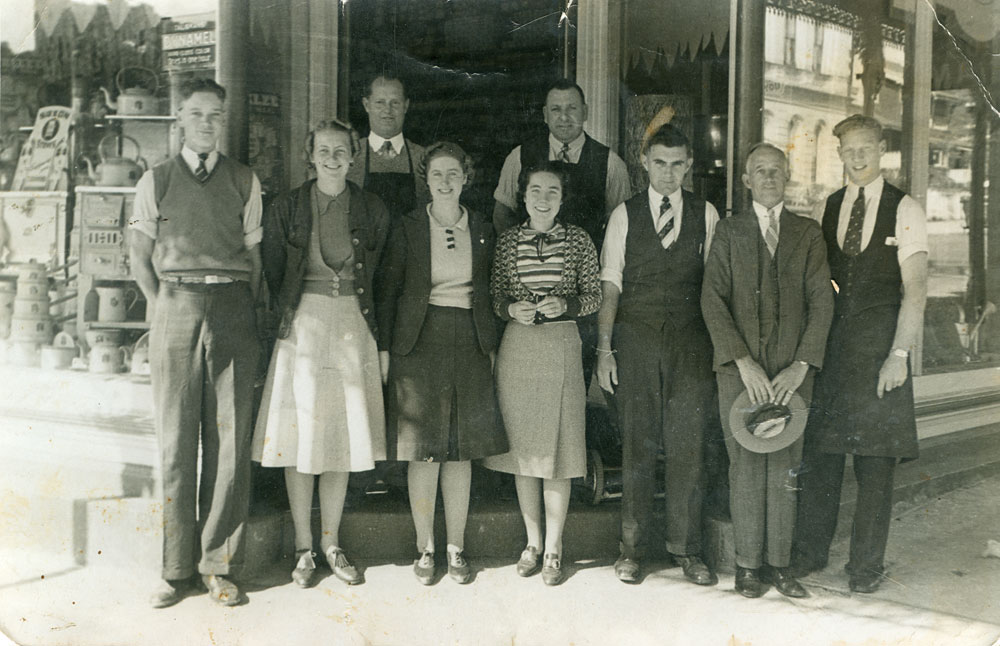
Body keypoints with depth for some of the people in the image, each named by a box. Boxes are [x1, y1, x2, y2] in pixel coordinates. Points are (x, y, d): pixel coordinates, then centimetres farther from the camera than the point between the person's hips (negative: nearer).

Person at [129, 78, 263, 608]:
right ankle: (177, 568, 8)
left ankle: (218, 564, 8)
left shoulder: (244, 181, 11)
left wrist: (243, 311, 5)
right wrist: (166, 307, 4)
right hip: (175, 308, 0)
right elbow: (139, 255, 12)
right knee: (176, 438, 0)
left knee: (229, 438, -1)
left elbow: (253, 254, 12)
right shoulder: (155, 181, 10)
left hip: (232, 308, 1)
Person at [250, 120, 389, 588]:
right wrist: (284, 318, -1)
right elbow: (271, 275, 6)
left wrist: (380, 338, 5)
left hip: (353, 326, 2)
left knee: (342, 437, 5)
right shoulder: (286, 208, 3)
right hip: (301, 325, -1)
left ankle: (332, 544, 18)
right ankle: (303, 547, 12)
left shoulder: (372, 211, 6)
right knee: (299, 435, 0)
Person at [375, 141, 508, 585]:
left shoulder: (482, 231, 10)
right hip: (420, 342, -2)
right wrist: (384, 348, -3)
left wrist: (491, 346, 7)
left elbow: (489, 294, 13)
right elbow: (387, 290, 3)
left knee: (461, 449, 4)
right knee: (424, 449, -1)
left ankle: (457, 548, 14)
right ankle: (425, 549, 11)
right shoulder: (407, 229, 3)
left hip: (469, 343, 2)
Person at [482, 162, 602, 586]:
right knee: (521, 446, 8)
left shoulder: (578, 240, 3)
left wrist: (565, 304, -13)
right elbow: (495, 296, 10)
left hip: (561, 348, -2)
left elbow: (594, 296, 5)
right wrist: (512, 308, -11)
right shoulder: (508, 241, 6)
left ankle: (553, 549, 11)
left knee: (557, 448, 0)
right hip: (517, 347, 2)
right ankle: (533, 541, 22)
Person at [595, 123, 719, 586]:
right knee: (638, 444, 4)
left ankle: (686, 548, 13)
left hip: (690, 340, 0)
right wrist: (604, 348, -2)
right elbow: (610, 285, 4)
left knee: (687, 445, 1)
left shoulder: (706, 215, 8)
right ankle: (632, 547, 14)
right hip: (636, 339, 0)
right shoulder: (624, 216, 6)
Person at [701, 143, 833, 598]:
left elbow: (821, 303, 4)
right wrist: (743, 361, -12)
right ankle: (748, 564, 10)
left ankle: (779, 563, 12)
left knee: (784, 468, 2)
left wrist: (801, 364, -8)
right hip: (739, 370, -1)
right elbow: (713, 300, -2)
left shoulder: (808, 234, 10)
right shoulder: (728, 233, 8)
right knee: (746, 466, 1)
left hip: (791, 371, 1)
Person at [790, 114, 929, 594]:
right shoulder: (829, 208, 12)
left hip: (879, 341, -3)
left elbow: (914, 291, -6)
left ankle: (867, 564, 13)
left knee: (875, 456, 1)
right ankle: (809, 552, 20)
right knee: (819, 447, 6)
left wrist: (899, 354, -15)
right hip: (830, 339, 3)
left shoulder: (904, 210, -1)